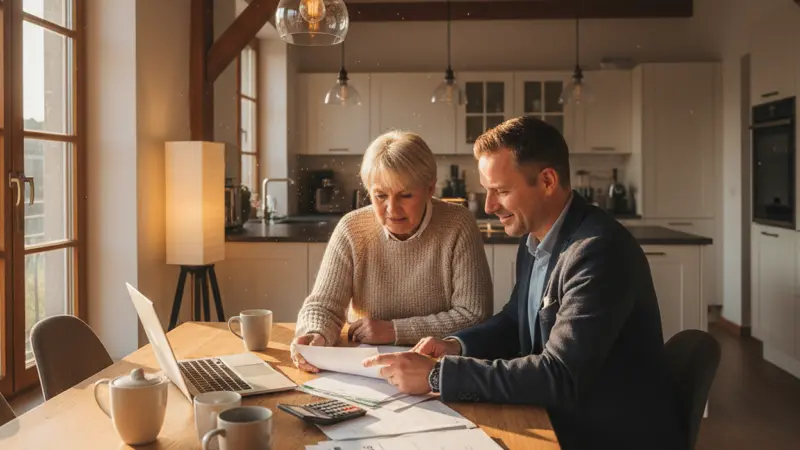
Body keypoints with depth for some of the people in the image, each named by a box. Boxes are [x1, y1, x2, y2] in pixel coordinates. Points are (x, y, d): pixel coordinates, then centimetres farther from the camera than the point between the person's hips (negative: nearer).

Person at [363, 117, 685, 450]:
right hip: (559, 421, 7)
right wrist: (457, 345, -5)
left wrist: (437, 374, -29)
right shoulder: (534, 238, 2)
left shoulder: (600, 250, -25)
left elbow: (561, 377, -29)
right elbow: (516, 321, 15)